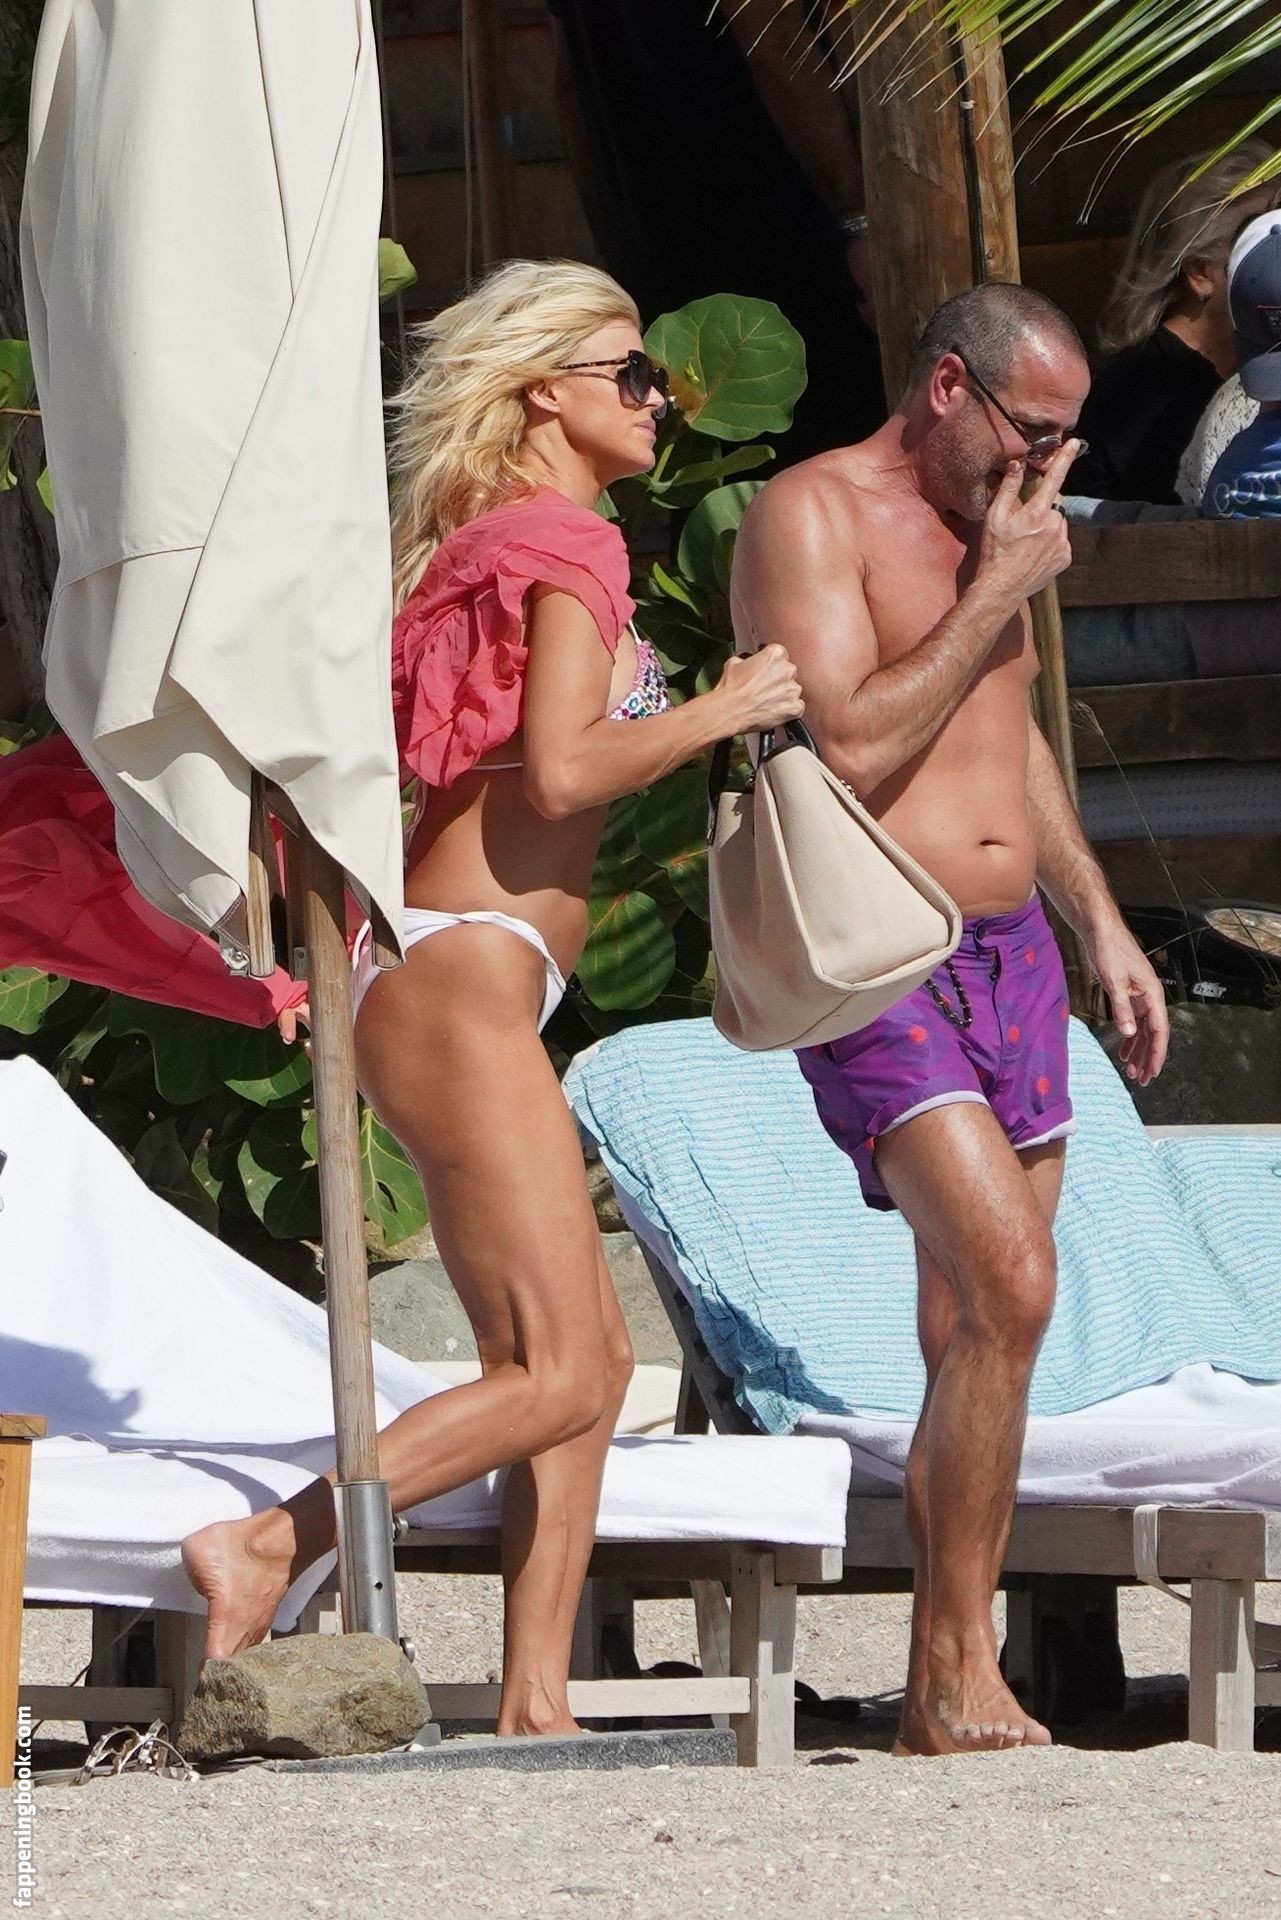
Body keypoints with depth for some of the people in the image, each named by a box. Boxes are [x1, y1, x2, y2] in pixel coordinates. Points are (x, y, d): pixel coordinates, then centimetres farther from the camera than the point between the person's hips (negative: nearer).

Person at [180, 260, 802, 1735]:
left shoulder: (483, 545, 20)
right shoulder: (565, 549, -8)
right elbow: (560, 770, -19)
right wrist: (721, 711, -9)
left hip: (438, 984, 10)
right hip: (467, 984, -10)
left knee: (591, 1357, 8)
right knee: (554, 1377, -12)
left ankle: (534, 1701, 4)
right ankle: (269, 1550, -17)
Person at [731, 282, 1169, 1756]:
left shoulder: (985, 528, 18)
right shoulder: (810, 516, -8)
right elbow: (846, 750, -19)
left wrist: (1102, 924, 27)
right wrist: (994, 595, -13)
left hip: (1010, 954, 8)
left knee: (972, 1334, 5)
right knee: (1009, 1287, -22)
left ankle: (948, 1691, 7)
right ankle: (954, 1667, -17)